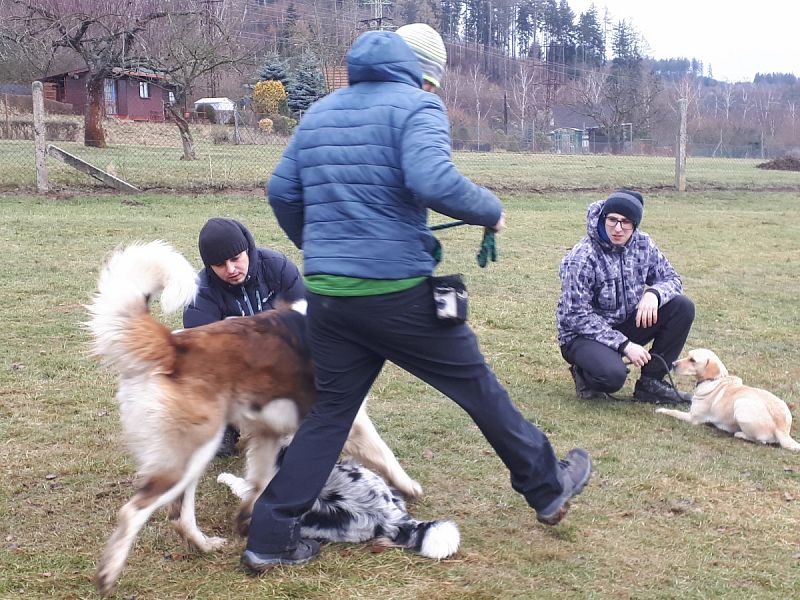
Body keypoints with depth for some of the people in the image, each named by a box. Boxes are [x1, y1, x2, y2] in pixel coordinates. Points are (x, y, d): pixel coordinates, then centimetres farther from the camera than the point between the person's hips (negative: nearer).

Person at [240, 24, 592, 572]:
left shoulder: (321, 112, 15)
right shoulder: (416, 105, -6)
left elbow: (282, 192, 16)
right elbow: (434, 182, -23)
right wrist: (492, 210, -6)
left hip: (326, 294, 6)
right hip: (396, 291, -6)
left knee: (331, 410, 16)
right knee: (478, 387, 12)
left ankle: (271, 536, 13)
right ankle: (549, 487, 28)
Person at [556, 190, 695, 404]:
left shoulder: (643, 244, -5)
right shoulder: (582, 258, -22)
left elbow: (671, 279, 3)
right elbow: (577, 316, -22)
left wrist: (654, 293, -22)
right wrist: (624, 345, -26)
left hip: (626, 325, 6)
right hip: (583, 335, -6)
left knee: (682, 307, -12)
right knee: (612, 375, -37)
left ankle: (650, 382, -3)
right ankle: (585, 373, 2)